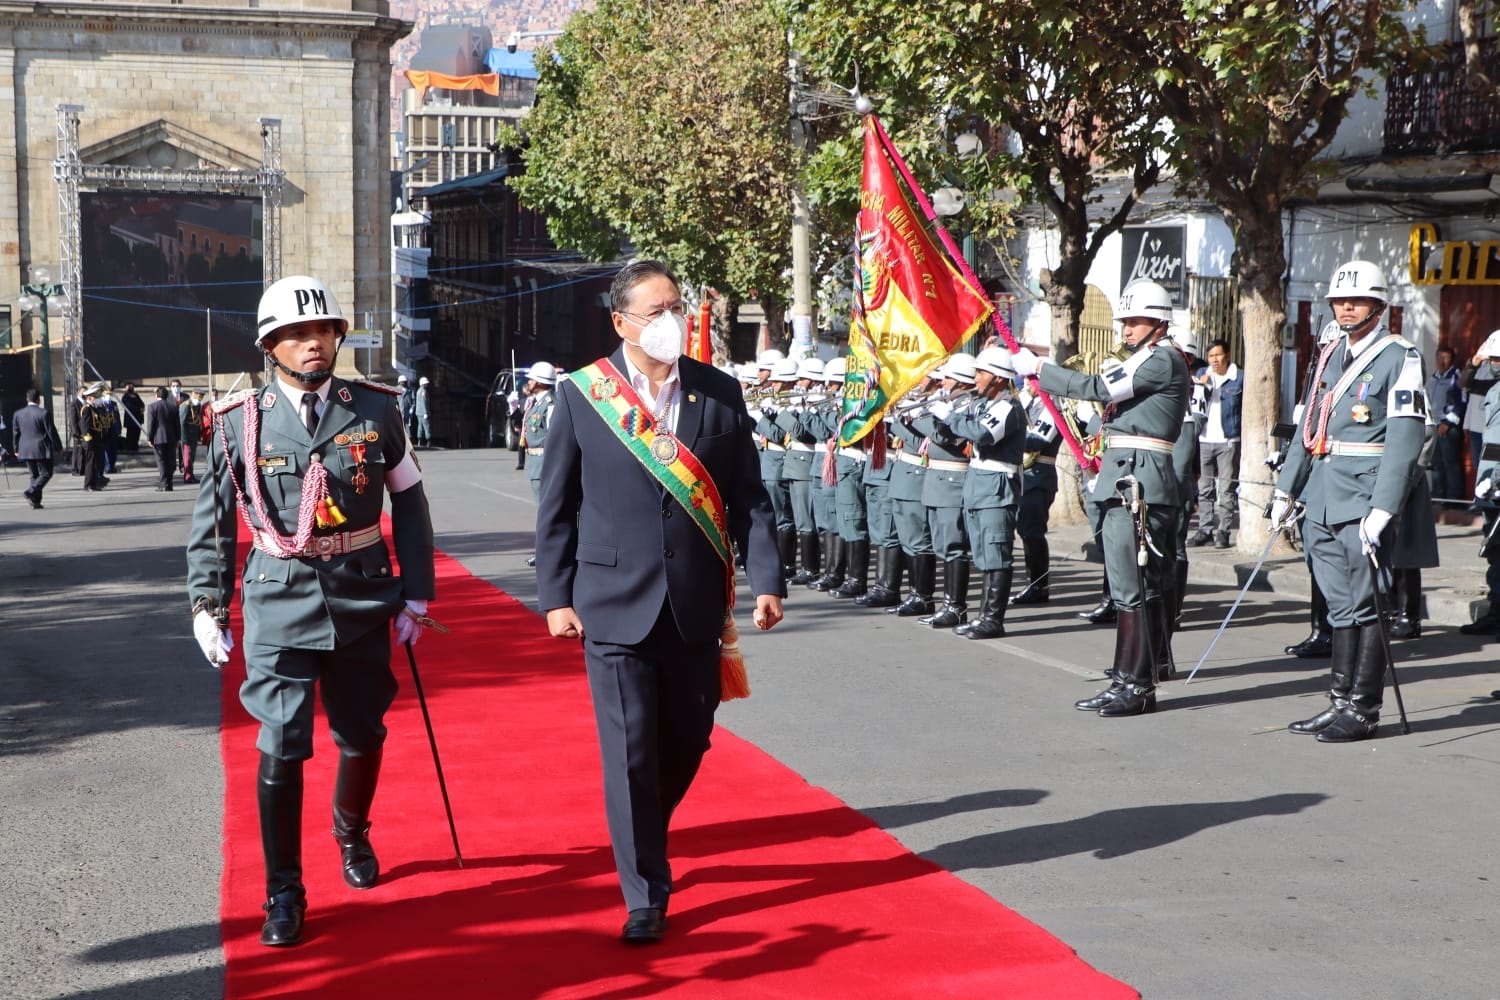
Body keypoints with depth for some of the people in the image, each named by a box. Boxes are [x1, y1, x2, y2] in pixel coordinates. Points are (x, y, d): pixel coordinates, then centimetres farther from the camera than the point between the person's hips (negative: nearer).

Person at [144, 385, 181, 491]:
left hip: (158, 438, -3)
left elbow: (150, 424, -9)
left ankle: (164, 485, -5)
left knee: (161, 462, -1)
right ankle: (168, 485, 12)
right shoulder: (173, 407, 6)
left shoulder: (152, 407, -5)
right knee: (170, 462, 8)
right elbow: (177, 424, 8)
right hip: (171, 439, 3)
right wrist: (178, 439, 12)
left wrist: (149, 438, -4)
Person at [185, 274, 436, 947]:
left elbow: (409, 503, 6)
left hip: (362, 599, 2)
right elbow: (213, 520, 6)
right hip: (280, 603, -2)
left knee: (362, 737, 15)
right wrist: (207, 603, 3)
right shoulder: (240, 422, -2)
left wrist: (415, 594, 4)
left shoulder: (376, 409, 0)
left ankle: (352, 832, 44)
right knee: (281, 748, -6)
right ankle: (283, 893, 6)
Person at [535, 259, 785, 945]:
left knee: (687, 742, 13)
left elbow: (748, 497, 4)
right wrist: (556, 597, -2)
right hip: (616, 605, -3)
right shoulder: (581, 396, -3)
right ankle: (646, 895, 11)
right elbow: (556, 507, 1)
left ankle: (639, 838, 42)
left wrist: (767, 580, -4)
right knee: (631, 753, -2)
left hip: (695, 606, 3)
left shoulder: (719, 393, 3)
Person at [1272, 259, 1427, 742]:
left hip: (1364, 501, -7)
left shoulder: (1400, 359, -5)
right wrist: (1286, 490, 16)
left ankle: (1363, 712, 3)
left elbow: (1404, 440, -13)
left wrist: (1382, 508, -20)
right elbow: (1306, 427, 20)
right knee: (1340, 606, 11)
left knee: (1363, 607, -3)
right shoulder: (1329, 356, 16)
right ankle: (1340, 703, 17)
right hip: (1323, 502, 7)